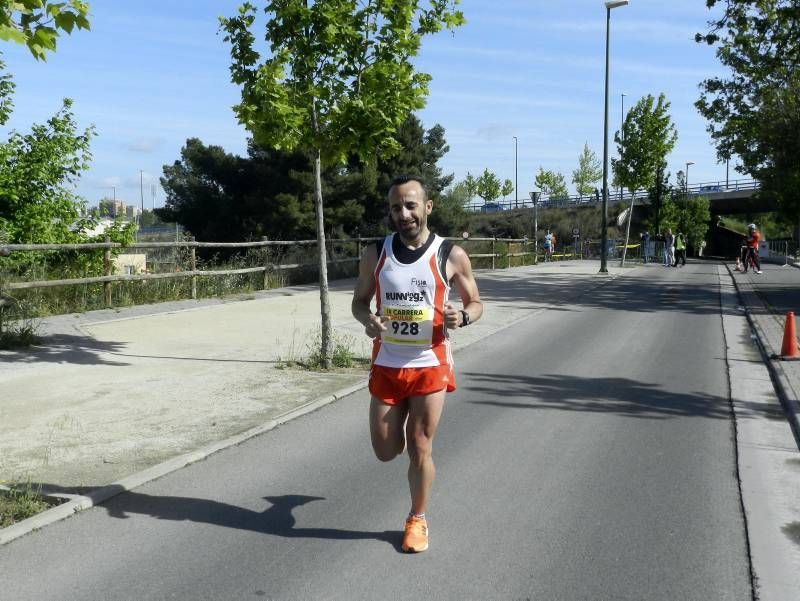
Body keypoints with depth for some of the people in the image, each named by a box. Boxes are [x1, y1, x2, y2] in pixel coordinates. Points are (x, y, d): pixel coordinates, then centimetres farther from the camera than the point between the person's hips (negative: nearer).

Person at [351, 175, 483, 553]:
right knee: (386, 451, 9)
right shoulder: (375, 254, -1)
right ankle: (401, 431, 46)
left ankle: (417, 519, 28)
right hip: (387, 366, 2)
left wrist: (463, 317, -20)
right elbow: (359, 301, 9)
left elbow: (476, 302, 4)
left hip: (430, 366, -2)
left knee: (420, 450, 5)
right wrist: (367, 320, -14)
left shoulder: (451, 256, -6)